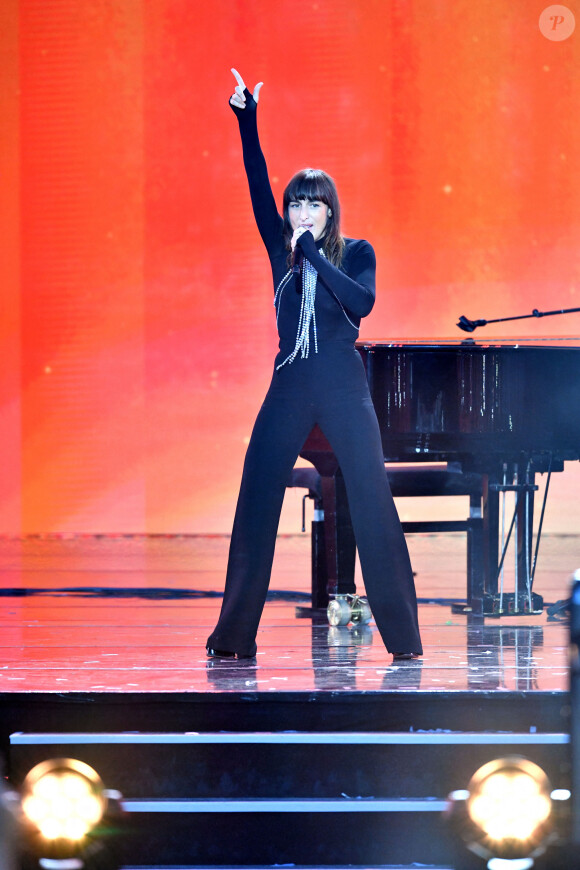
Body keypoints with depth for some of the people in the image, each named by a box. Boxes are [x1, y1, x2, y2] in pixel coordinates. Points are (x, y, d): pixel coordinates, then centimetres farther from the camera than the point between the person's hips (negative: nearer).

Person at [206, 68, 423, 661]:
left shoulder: (355, 253, 5)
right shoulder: (283, 250, 12)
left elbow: (362, 302, -13)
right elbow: (258, 186, 5)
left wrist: (313, 255, -14)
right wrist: (247, 120, -1)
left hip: (342, 386, -3)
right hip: (289, 387, 3)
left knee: (372, 501, -8)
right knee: (256, 501, 0)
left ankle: (402, 635, -5)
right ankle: (235, 635, 6)